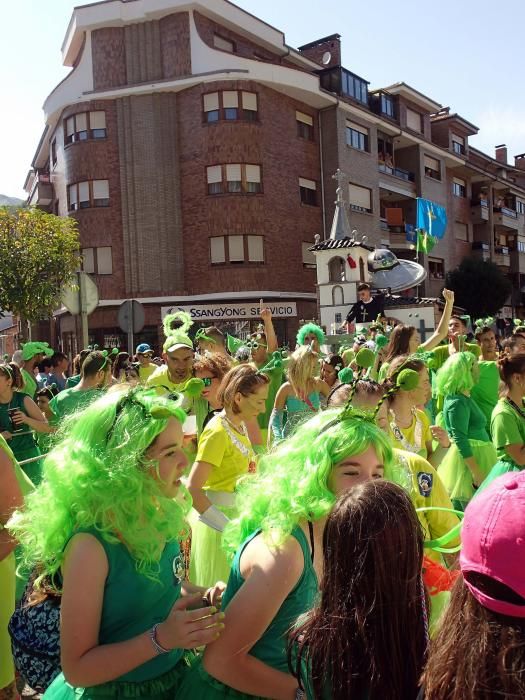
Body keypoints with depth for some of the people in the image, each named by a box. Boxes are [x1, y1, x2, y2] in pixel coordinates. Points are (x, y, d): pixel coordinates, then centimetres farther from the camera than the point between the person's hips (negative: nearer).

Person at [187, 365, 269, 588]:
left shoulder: (240, 424, 6)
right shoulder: (218, 431, -20)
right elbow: (192, 489, -25)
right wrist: (229, 528, -24)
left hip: (236, 514, 8)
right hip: (218, 516, -8)